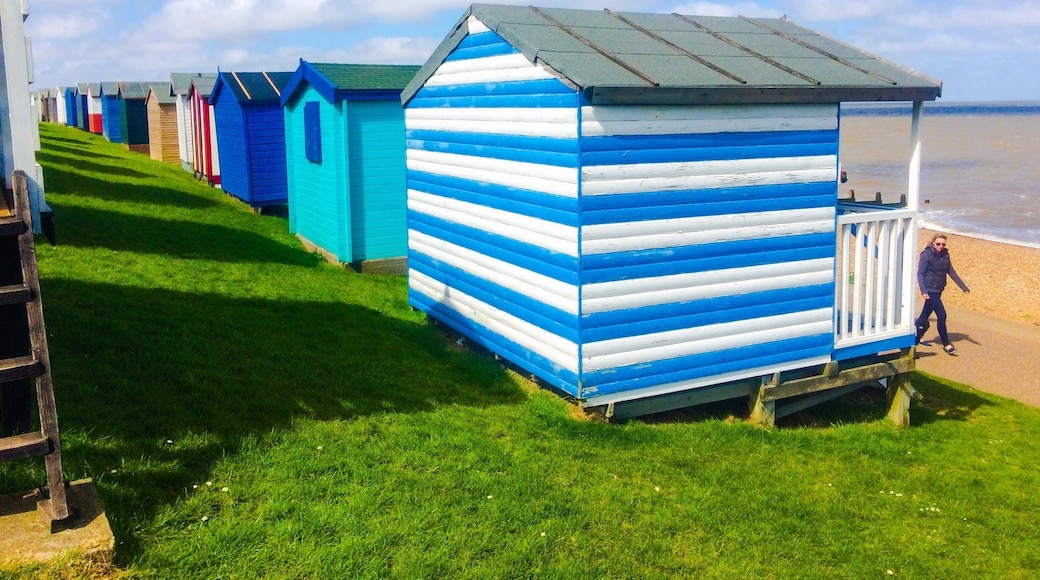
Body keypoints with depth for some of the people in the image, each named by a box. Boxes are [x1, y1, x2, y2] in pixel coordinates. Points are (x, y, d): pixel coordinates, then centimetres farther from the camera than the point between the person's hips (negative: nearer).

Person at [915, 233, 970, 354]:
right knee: (941, 315, -10)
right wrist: (923, 290, -25)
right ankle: (946, 344, -2)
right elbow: (920, 273, -14)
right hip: (930, 290, -6)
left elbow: (952, 273, 13)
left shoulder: (945, 256, 8)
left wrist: (964, 288, 10)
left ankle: (917, 338, 28)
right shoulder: (926, 255, -11)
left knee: (925, 315, 14)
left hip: (938, 291, 6)